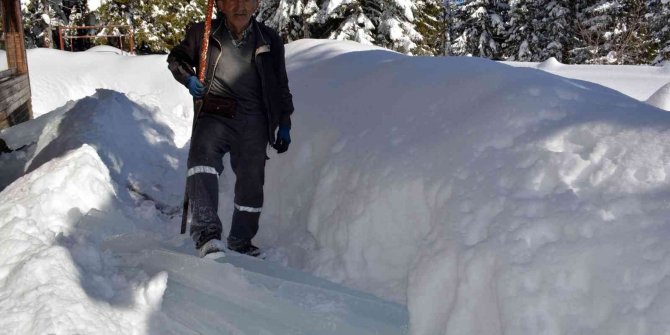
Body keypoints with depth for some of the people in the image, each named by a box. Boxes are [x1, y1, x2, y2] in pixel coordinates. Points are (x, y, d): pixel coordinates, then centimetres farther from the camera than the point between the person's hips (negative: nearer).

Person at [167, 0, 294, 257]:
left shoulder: (270, 40, 8)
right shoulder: (203, 33, 2)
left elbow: (281, 87, 17)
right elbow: (176, 58, 16)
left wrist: (284, 124, 13)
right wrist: (189, 79, -5)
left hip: (254, 122, 2)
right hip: (215, 117, -2)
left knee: (251, 184, 7)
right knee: (202, 161, -29)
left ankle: (241, 243, 25)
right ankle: (207, 234, -35)